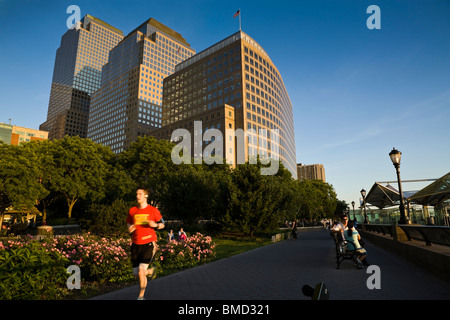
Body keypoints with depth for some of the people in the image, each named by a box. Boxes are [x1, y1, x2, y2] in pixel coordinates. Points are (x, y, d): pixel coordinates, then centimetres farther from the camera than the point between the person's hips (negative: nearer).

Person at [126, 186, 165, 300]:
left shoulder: (153, 210, -3)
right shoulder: (132, 210, 6)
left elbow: (162, 224, 6)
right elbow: (128, 223, 20)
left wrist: (155, 225, -16)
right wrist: (130, 228, -3)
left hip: (148, 244, -4)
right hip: (135, 245, 4)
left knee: (141, 272, -13)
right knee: (137, 274, 8)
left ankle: (141, 296, 9)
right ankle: (151, 270, 42)